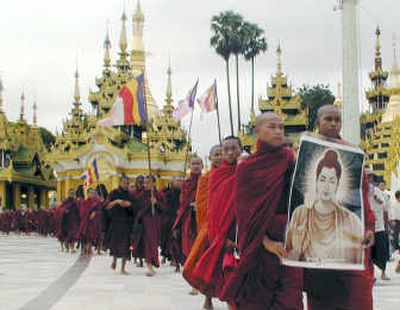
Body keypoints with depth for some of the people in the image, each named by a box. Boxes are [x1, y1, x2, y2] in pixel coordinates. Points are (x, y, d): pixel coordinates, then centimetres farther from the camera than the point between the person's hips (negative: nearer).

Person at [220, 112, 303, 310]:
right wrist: (266, 241, -14)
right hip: (260, 240, -2)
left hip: (290, 235, 2)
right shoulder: (247, 167, 2)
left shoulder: (291, 159, 10)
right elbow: (246, 211, -5)